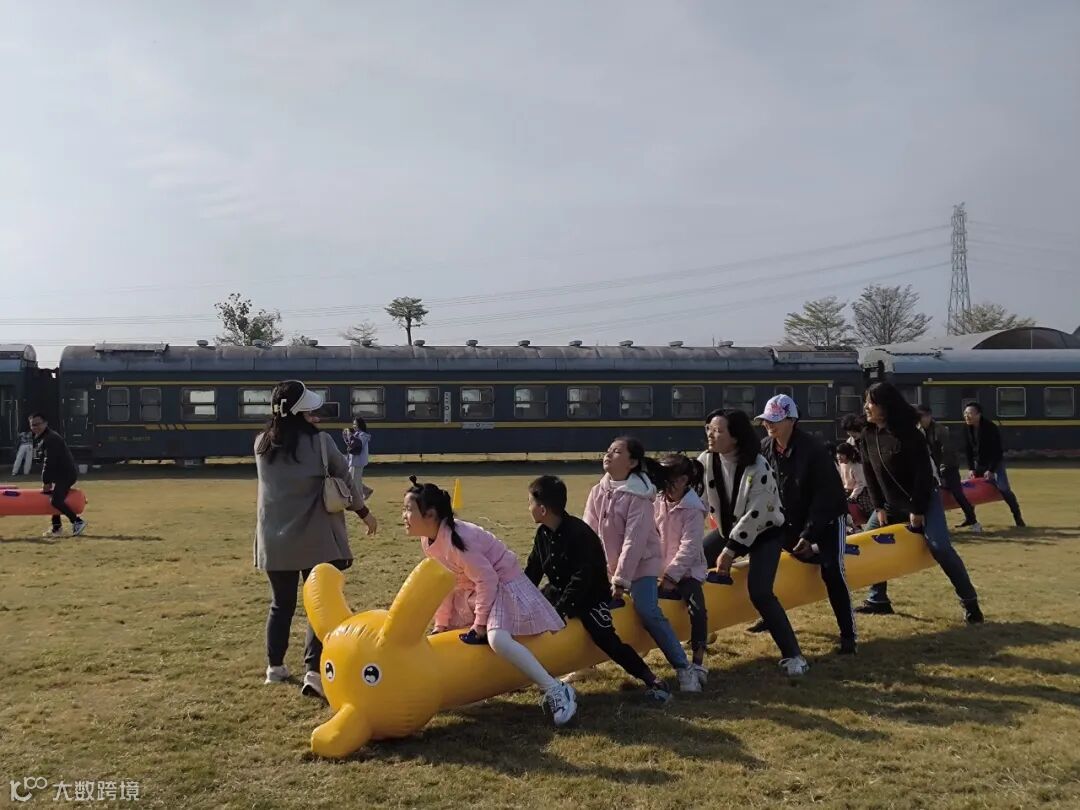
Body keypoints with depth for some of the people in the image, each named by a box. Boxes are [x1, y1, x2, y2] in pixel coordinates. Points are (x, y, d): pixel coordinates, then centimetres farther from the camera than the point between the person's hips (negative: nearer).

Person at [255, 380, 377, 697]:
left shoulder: (262, 444, 0)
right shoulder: (319, 442, -11)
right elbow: (344, 481, -1)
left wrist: (307, 428, 12)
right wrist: (364, 512, 13)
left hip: (274, 541, 4)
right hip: (315, 540, -4)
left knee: (281, 604, 19)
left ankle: (275, 667, 28)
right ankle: (313, 671, -10)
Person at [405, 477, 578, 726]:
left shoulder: (455, 538, -30)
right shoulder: (428, 540, -2)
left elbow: (487, 578, -28)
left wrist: (479, 625, -22)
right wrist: (441, 625, 9)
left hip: (502, 583, -10)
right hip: (472, 589, 10)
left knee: (497, 640, -31)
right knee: (444, 636, 16)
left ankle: (556, 691, -26)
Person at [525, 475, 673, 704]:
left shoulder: (579, 534, -25)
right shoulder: (543, 533, 0)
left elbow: (582, 578, -28)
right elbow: (532, 571, 6)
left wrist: (560, 609, -30)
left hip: (591, 596, -8)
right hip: (559, 591, 8)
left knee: (605, 637, -22)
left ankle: (651, 680, -19)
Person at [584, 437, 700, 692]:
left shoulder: (638, 496, -19)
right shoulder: (598, 492, 0)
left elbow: (634, 541, -23)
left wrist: (621, 580, -23)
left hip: (641, 563, -7)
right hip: (608, 564, 7)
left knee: (648, 611, -22)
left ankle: (684, 669, -12)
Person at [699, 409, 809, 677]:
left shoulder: (758, 468, -27)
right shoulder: (706, 461, -11)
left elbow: (755, 514, -25)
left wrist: (729, 551, -22)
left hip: (765, 532, -6)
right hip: (729, 529, 6)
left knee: (759, 592, -22)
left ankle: (793, 655, -10)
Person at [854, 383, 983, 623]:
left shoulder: (908, 433, -22)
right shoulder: (869, 435, -2)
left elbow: (924, 472, -21)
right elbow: (870, 473, 3)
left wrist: (917, 510, -20)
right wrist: (879, 507, -3)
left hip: (924, 499, -7)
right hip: (891, 503, 7)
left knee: (940, 547, -18)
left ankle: (970, 602, -5)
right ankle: (878, 600, 15)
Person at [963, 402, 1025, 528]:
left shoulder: (991, 428, -24)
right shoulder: (967, 430, -6)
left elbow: (998, 451, -22)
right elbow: (969, 450, 3)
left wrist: (991, 470, -24)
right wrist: (971, 468, -5)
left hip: (995, 462, -5)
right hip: (978, 463, 5)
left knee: (1003, 489, -16)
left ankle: (1018, 516, -3)